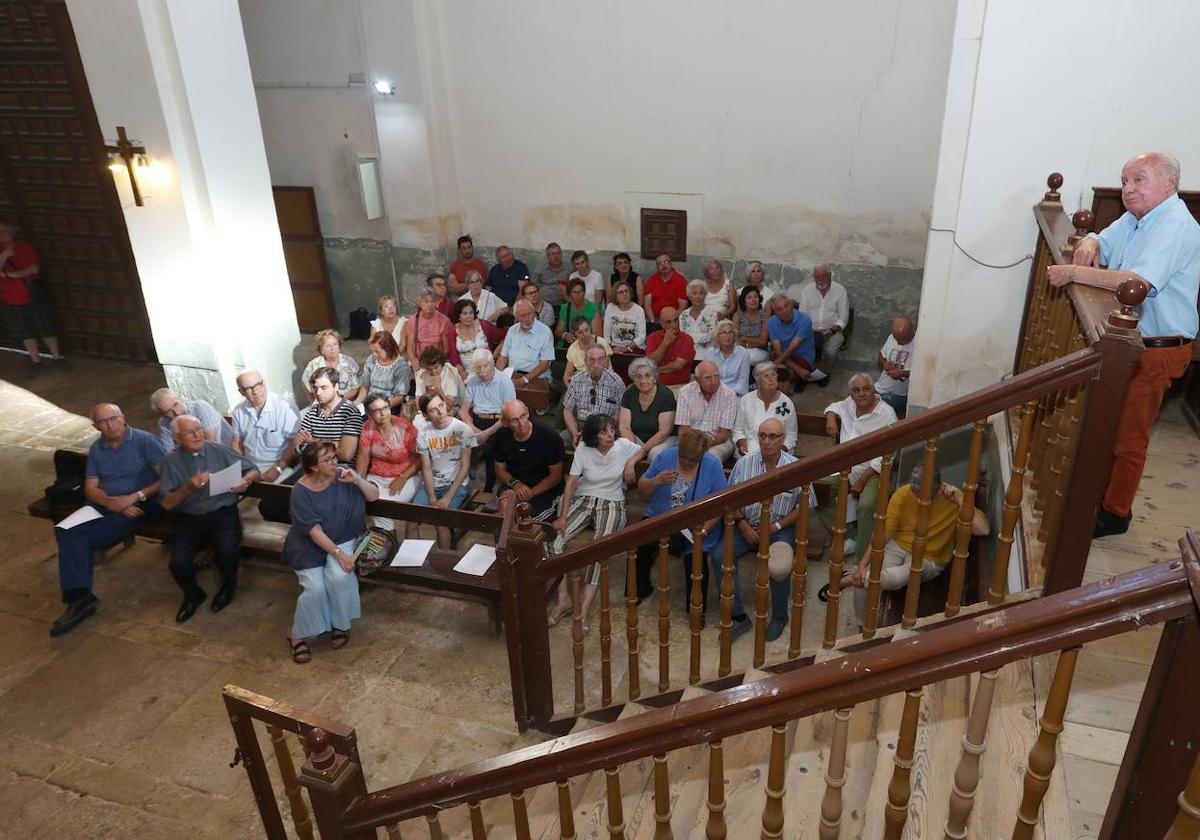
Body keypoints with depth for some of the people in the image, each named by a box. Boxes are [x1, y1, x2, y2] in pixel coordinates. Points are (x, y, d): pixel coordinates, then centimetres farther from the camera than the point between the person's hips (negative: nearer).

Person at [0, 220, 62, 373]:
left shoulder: (25, 247, -4)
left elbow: (35, 267, -11)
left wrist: (18, 274, -23)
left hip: (32, 295, -2)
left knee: (46, 329, 4)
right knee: (26, 332, 10)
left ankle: (56, 357, 15)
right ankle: (35, 360, 20)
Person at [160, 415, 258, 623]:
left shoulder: (220, 450, 0)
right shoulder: (171, 461, 1)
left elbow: (254, 470, 8)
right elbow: (167, 504, -2)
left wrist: (245, 480, -16)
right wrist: (189, 487, -20)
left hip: (222, 513, -1)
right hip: (187, 519, 1)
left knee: (228, 554, -27)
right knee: (178, 564, -20)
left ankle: (228, 585, 12)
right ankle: (193, 595, 17)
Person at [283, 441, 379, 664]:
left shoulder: (343, 476, -7)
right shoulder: (301, 491, -16)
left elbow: (374, 496, -4)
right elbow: (314, 530, -20)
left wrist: (357, 480, -22)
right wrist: (339, 554, -25)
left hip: (341, 540, 2)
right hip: (308, 545, -2)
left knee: (340, 577, -25)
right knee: (315, 588, -21)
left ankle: (340, 625, -1)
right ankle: (299, 636, 3)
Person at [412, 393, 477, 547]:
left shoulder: (462, 429, -9)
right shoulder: (423, 434, 1)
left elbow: (465, 467, -9)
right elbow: (426, 468, 0)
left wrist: (448, 497, -16)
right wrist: (432, 499, -13)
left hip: (456, 484, -3)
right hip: (431, 484, 3)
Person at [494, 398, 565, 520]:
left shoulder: (549, 436, -18)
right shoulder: (502, 436, -6)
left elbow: (556, 475, -10)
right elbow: (500, 470, 7)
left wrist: (530, 493, -20)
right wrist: (515, 483, -15)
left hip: (544, 489, -3)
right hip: (515, 486, 3)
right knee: (505, 502, -30)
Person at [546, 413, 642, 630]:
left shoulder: (623, 445, -3)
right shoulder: (583, 449, -5)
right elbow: (571, 483, -7)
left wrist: (631, 462, -5)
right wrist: (563, 516, -13)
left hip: (612, 504, -1)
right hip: (584, 500, 2)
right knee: (557, 539, -23)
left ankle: (584, 607, -26)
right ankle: (564, 599, -15)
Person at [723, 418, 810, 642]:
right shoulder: (744, 463, -2)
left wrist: (776, 526, -11)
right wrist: (742, 524, -10)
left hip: (780, 528, -2)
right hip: (747, 525, 3)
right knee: (720, 556, -21)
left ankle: (779, 617, -1)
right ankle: (738, 616, -7)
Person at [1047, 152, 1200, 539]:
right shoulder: (1135, 217, 7)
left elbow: (1138, 282, -34)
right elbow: (1100, 241, 18)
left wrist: (1073, 272, -29)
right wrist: (1088, 246, -7)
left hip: (1155, 351, -9)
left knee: (1128, 437, 2)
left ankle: (1115, 513, 16)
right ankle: (1102, 488, 37)